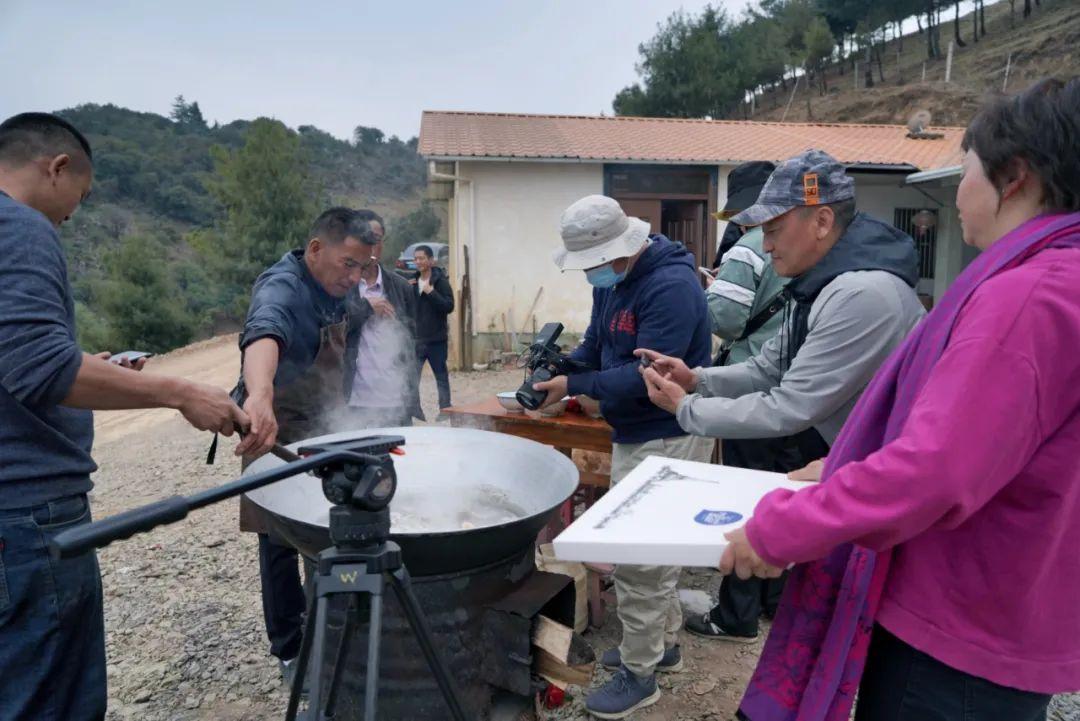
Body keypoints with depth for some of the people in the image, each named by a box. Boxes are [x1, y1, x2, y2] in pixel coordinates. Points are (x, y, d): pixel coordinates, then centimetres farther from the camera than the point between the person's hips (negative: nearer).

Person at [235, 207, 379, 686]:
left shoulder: (334, 289, 2)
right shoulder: (281, 288, -26)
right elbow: (263, 333, -50)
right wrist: (259, 395, -68)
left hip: (322, 430, 8)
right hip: (277, 433, -8)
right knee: (282, 542, 5)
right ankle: (290, 651, 22)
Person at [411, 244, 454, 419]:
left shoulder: (440, 281, -8)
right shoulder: (412, 282, 9)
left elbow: (449, 306, -16)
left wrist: (431, 292, -23)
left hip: (436, 339, -4)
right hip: (415, 339, 4)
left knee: (441, 376, 9)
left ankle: (445, 410, 20)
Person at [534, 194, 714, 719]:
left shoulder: (671, 286, -24)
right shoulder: (612, 281, 7)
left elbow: (646, 376, -28)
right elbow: (596, 343, 13)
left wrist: (574, 387, -22)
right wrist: (558, 367, -6)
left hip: (667, 438, -10)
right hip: (633, 433, 10)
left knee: (639, 557, -1)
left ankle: (640, 673, 17)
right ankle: (663, 642, 39)